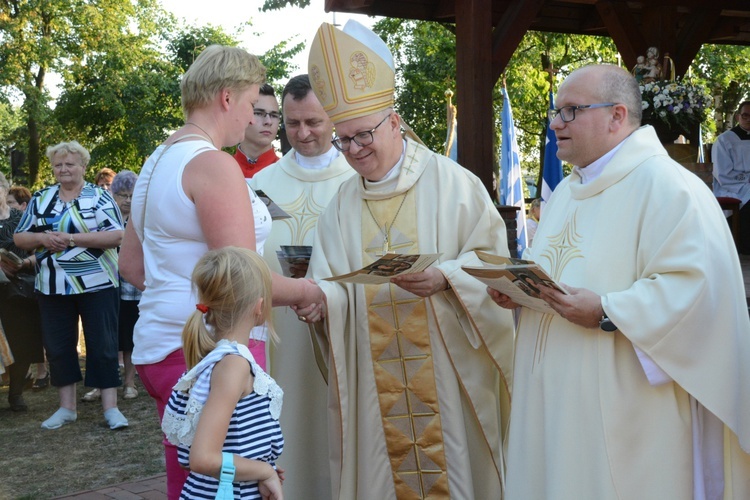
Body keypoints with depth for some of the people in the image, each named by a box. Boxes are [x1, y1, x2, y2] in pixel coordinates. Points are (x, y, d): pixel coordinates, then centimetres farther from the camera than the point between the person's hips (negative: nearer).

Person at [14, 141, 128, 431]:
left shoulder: (99, 197, -4)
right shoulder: (40, 199, 9)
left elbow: (117, 235, -14)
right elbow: (19, 237, 9)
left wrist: (72, 237, -20)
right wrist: (42, 238, -12)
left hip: (96, 285, -4)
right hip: (53, 287, 4)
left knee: (102, 345, 0)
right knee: (57, 346, 9)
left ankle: (110, 407, 5)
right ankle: (66, 407, 21)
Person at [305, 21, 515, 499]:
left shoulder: (450, 182, -3)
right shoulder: (341, 205, 9)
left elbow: (491, 259, -6)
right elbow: (333, 287, 5)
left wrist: (443, 278, -23)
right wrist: (318, 297, -17)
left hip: (446, 368, -3)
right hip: (374, 378, 3)